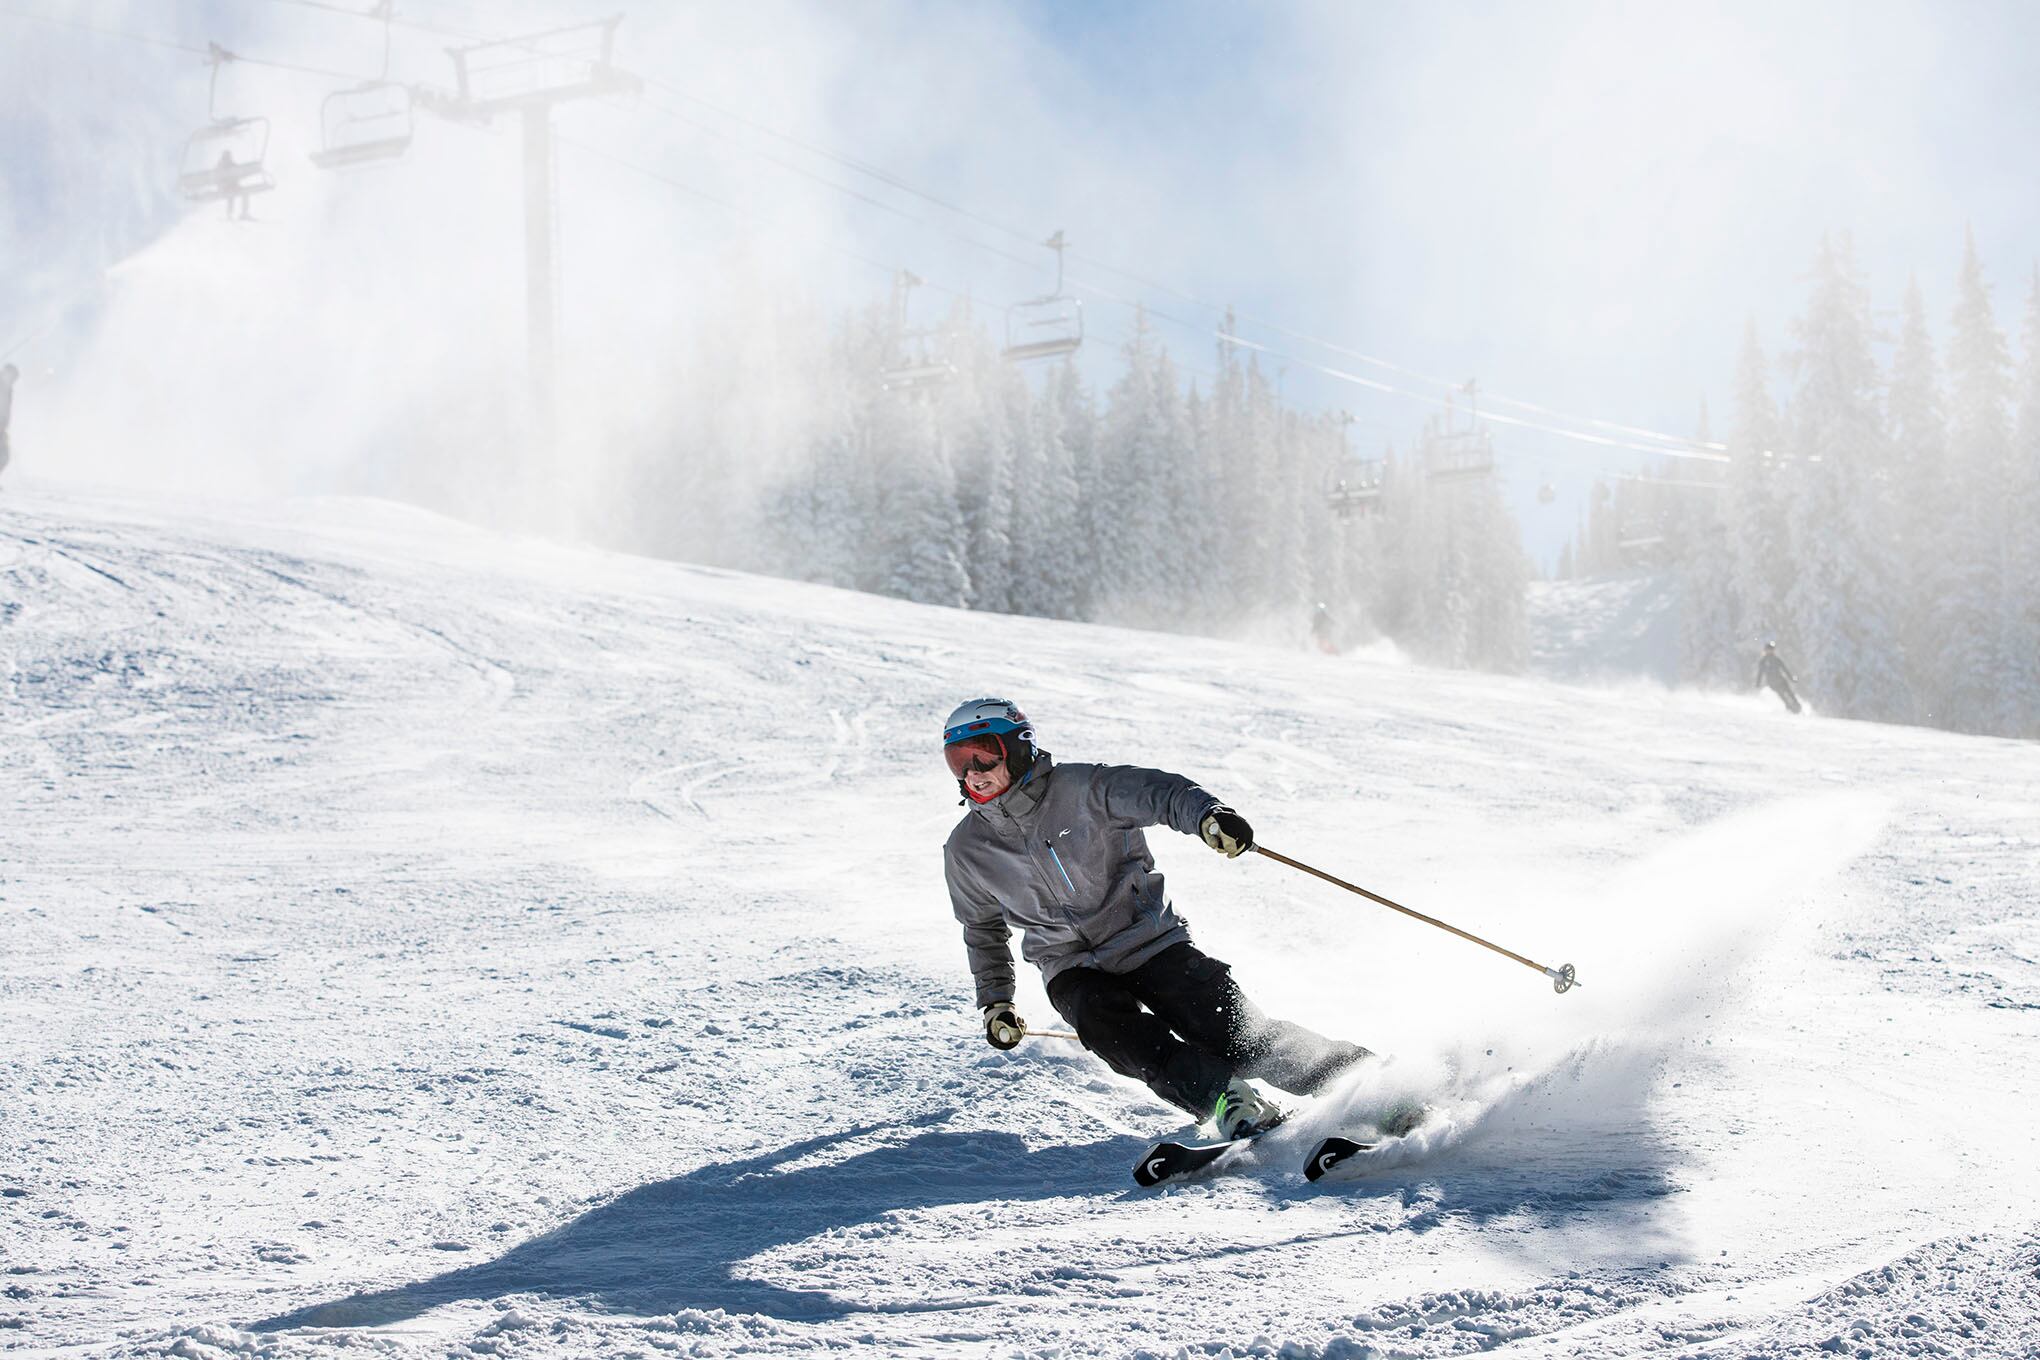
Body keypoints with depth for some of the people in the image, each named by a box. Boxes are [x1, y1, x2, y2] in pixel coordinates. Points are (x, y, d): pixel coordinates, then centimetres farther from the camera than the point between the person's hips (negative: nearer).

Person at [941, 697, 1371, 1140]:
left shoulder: (1080, 789, -12)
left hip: (1151, 944, -2)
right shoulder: (967, 851, 1)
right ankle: (1225, 1100, -41)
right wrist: (994, 1001, 13)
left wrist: (1207, 815, -46)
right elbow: (984, 927, 19)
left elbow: (1157, 792, -25)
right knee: (1106, 1023, -32)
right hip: (1075, 972, 3)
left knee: (1240, 1036, -16)